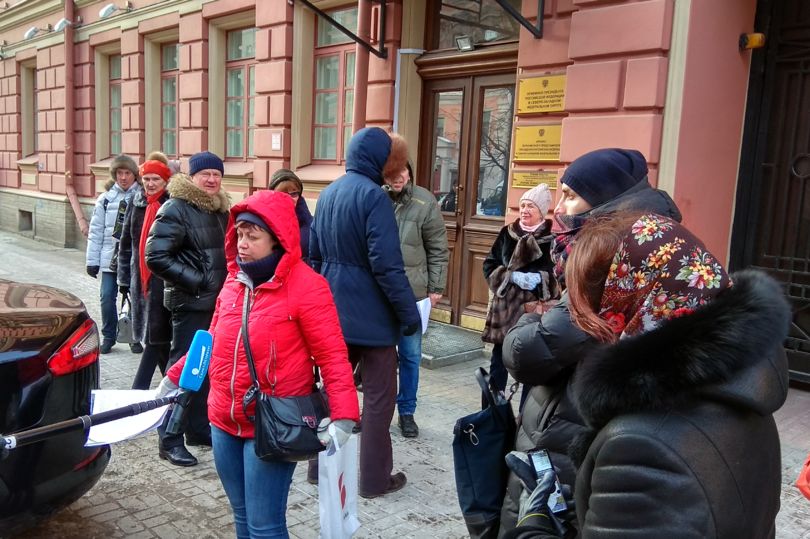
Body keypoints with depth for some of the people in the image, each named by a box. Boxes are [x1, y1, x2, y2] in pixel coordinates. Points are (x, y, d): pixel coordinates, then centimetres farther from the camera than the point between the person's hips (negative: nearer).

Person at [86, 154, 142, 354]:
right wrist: (92, 260, 3)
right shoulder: (106, 198, 5)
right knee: (107, 297, 3)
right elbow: (95, 231, 6)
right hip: (110, 257, 2)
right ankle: (108, 337, 20)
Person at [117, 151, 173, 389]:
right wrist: (124, 278, 12)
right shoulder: (136, 203, 10)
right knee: (152, 336, 13)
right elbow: (126, 243, 14)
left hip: (163, 280, -6)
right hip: (140, 279, 6)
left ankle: (138, 391, 0)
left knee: (155, 336, -6)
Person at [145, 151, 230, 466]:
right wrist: (196, 281, -19)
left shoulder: (220, 211, 13)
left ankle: (199, 428, 27)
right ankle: (170, 439, 8)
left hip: (218, 301, 8)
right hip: (190, 303, -8)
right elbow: (156, 257, -17)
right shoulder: (176, 209, -10)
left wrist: (227, 283, 9)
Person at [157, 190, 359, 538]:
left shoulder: (306, 286, -15)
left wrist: (344, 415, -23)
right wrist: (175, 377, 16)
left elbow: (332, 356, -15)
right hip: (224, 422, 6)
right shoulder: (235, 279, 6)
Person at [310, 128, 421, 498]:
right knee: (378, 395, 4)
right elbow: (387, 264, -22)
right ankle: (374, 478, 13)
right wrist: (409, 311, -16)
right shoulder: (373, 196, -17)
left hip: (333, 310, 8)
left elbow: (314, 252, 14)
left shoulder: (329, 192, 9)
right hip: (370, 313, -8)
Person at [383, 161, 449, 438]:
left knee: (410, 355, 10)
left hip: (412, 292, 0)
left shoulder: (425, 202, -6)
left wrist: (436, 287, -2)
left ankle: (407, 411, 26)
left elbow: (438, 249, 0)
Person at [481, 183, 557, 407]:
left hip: (538, 311, -2)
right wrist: (512, 276, -12)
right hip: (505, 307, 2)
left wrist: (540, 278, -21)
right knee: (499, 362, 9)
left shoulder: (554, 236, -4)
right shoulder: (507, 233, 5)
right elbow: (489, 265, 4)